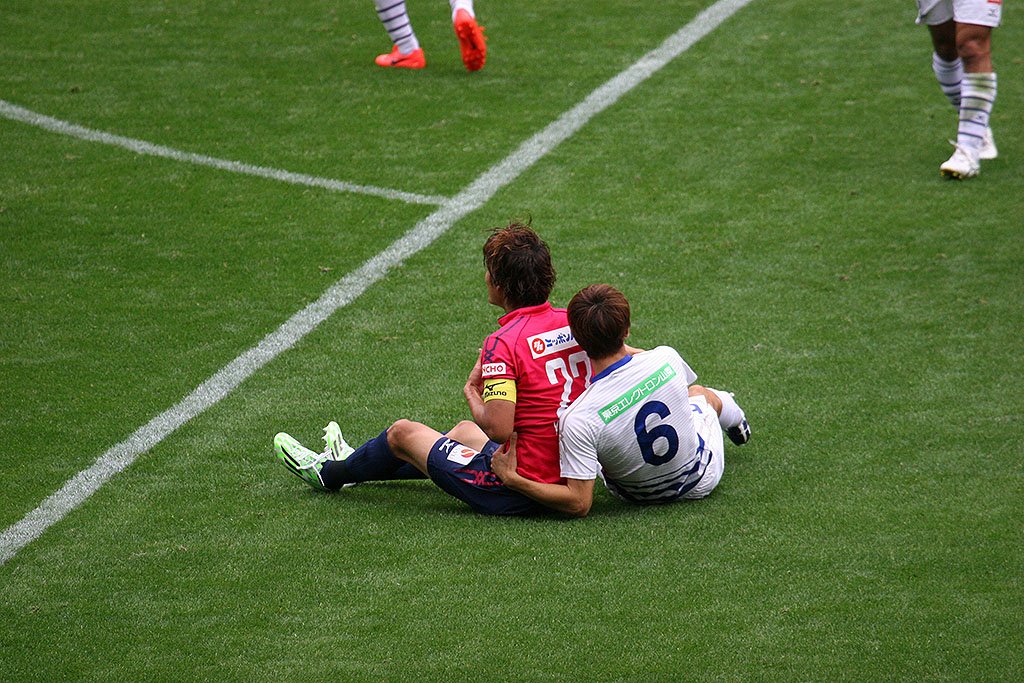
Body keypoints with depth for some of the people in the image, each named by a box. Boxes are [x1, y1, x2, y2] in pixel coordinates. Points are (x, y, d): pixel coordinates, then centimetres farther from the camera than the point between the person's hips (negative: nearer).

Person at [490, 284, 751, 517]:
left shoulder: (578, 420, -40)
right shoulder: (666, 358, -30)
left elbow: (579, 504, -35)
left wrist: (512, 479, -35)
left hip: (640, 496, -2)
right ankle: (736, 424, 74)